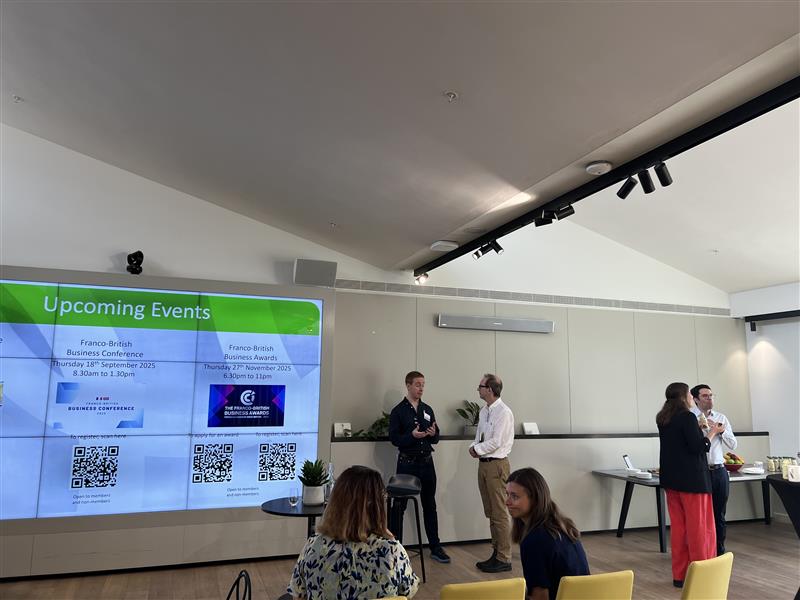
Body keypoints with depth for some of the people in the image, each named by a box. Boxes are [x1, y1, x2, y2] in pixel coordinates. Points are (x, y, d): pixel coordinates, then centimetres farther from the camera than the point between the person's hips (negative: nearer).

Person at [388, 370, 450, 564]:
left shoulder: (427, 409, 9)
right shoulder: (398, 411, -5)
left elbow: (436, 439, 12)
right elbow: (394, 439, -10)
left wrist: (433, 434, -11)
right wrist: (412, 435, -26)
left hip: (426, 462, 5)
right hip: (407, 463, -4)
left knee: (430, 506, 11)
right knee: (399, 506, 4)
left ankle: (435, 548, 20)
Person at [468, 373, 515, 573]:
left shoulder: (503, 412, -15)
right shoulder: (484, 411, 11)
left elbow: (496, 442, -20)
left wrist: (476, 449, -9)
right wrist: (475, 446, -2)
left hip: (496, 465, -9)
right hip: (484, 464, 9)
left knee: (499, 513, -1)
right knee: (490, 513, 15)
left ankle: (504, 559, 9)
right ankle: (496, 553, 26)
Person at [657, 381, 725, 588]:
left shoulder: (663, 419, 10)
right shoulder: (687, 417, -14)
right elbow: (698, 447, -17)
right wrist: (712, 432, -3)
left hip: (672, 479, 8)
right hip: (692, 479, -7)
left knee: (678, 527, 11)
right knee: (699, 528, 2)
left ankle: (680, 575, 17)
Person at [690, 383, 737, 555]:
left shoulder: (721, 418, 11)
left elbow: (733, 445, 11)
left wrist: (722, 432, -6)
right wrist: (699, 427, -20)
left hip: (719, 471, 4)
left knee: (719, 515, 11)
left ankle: (719, 553, 23)